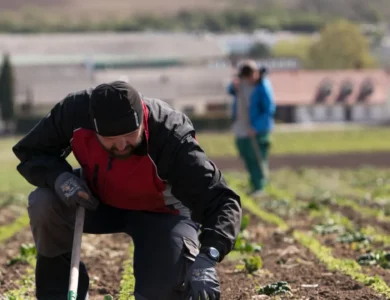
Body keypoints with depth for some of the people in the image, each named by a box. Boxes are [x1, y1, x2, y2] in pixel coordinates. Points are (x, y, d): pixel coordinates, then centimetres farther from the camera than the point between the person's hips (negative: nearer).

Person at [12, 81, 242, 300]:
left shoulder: (172, 140, -38)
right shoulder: (76, 111, -29)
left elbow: (222, 201, -39)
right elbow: (30, 151, -11)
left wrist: (207, 258, -56)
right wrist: (58, 177, -34)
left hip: (162, 213, -3)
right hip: (97, 201, 3)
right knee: (43, 204, -26)